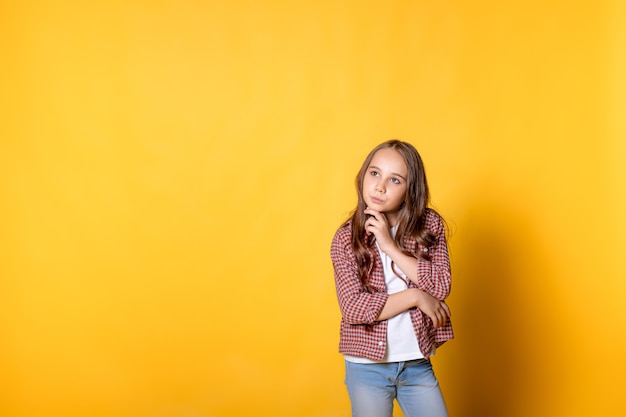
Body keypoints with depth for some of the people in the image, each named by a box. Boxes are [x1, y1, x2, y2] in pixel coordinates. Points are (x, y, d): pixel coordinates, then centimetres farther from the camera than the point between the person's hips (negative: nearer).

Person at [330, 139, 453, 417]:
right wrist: (415, 296, -16)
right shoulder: (346, 238, -8)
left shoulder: (429, 225, -3)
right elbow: (353, 307, -15)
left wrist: (391, 246, -19)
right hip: (367, 367, -1)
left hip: (418, 365, 1)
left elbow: (441, 287, -13)